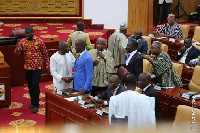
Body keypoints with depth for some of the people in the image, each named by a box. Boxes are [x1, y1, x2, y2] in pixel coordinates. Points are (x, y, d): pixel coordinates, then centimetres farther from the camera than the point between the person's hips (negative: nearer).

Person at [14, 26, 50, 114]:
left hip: (37, 67, -4)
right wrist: (17, 49, -30)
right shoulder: (23, 41, 1)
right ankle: (33, 102, 29)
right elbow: (17, 52, -6)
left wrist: (47, 66, -1)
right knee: (30, 86, 12)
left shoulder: (39, 41, -7)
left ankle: (35, 105, -1)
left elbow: (45, 54, -1)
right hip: (28, 67, 4)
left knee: (35, 85, -11)